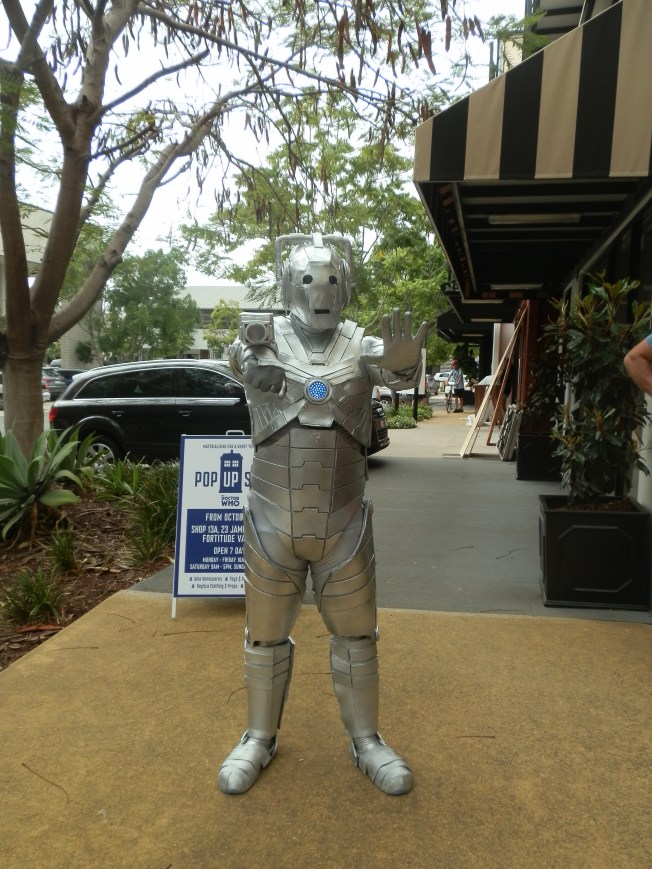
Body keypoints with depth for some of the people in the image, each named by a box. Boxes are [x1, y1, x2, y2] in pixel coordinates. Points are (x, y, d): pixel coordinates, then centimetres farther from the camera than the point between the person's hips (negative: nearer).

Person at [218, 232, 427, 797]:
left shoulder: (360, 344, -4)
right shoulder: (266, 341, -3)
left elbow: (395, 371, -24)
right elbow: (242, 360, -24)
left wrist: (404, 363, -47)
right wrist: (251, 343, -47)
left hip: (344, 524, 1)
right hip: (272, 523, 0)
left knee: (356, 637, 14)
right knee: (266, 638, 15)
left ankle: (366, 740, 36)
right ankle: (259, 739, 38)